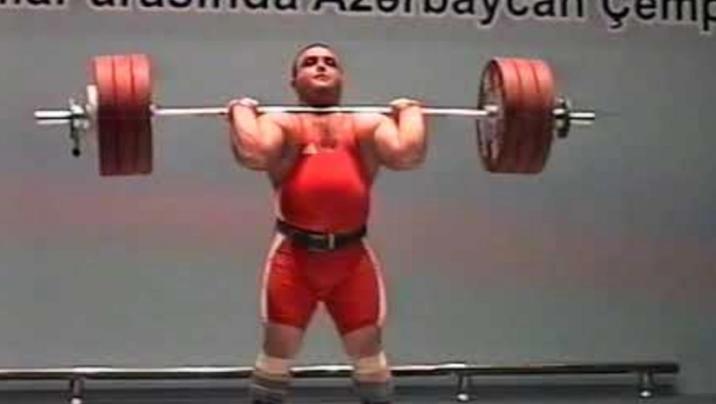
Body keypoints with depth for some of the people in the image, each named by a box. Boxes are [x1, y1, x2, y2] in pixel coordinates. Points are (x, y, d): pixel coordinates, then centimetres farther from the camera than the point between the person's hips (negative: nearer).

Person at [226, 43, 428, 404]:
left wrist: (410, 111, 3)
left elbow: (407, 153, -11)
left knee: (369, 350, 9)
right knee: (277, 349, 5)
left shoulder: (366, 124, 10)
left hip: (352, 256, 2)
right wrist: (242, 110, -4)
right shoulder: (282, 123, 4)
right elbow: (253, 154, -19)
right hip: (295, 255, -1)